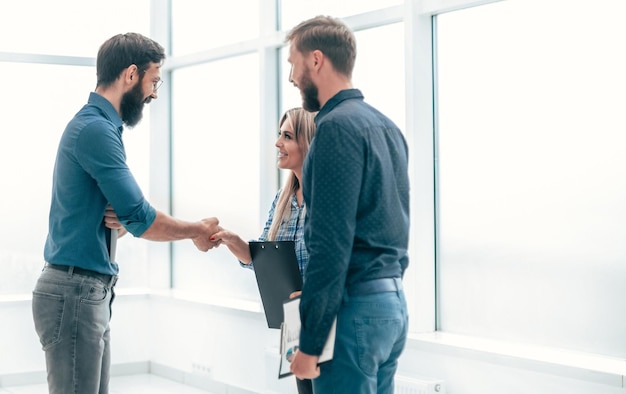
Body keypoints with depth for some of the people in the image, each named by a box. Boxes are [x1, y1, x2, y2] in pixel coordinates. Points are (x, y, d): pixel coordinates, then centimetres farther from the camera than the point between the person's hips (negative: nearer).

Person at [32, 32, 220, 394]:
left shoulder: (97, 124, 14)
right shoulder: (96, 129, -17)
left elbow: (121, 209, 15)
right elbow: (139, 219, -18)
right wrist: (196, 231, -3)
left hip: (91, 291, 10)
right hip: (75, 292, -10)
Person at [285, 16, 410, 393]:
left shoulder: (338, 126, -13)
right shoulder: (386, 125, 14)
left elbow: (331, 242, -19)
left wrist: (310, 341, -16)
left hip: (356, 305, -9)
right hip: (392, 299, 9)